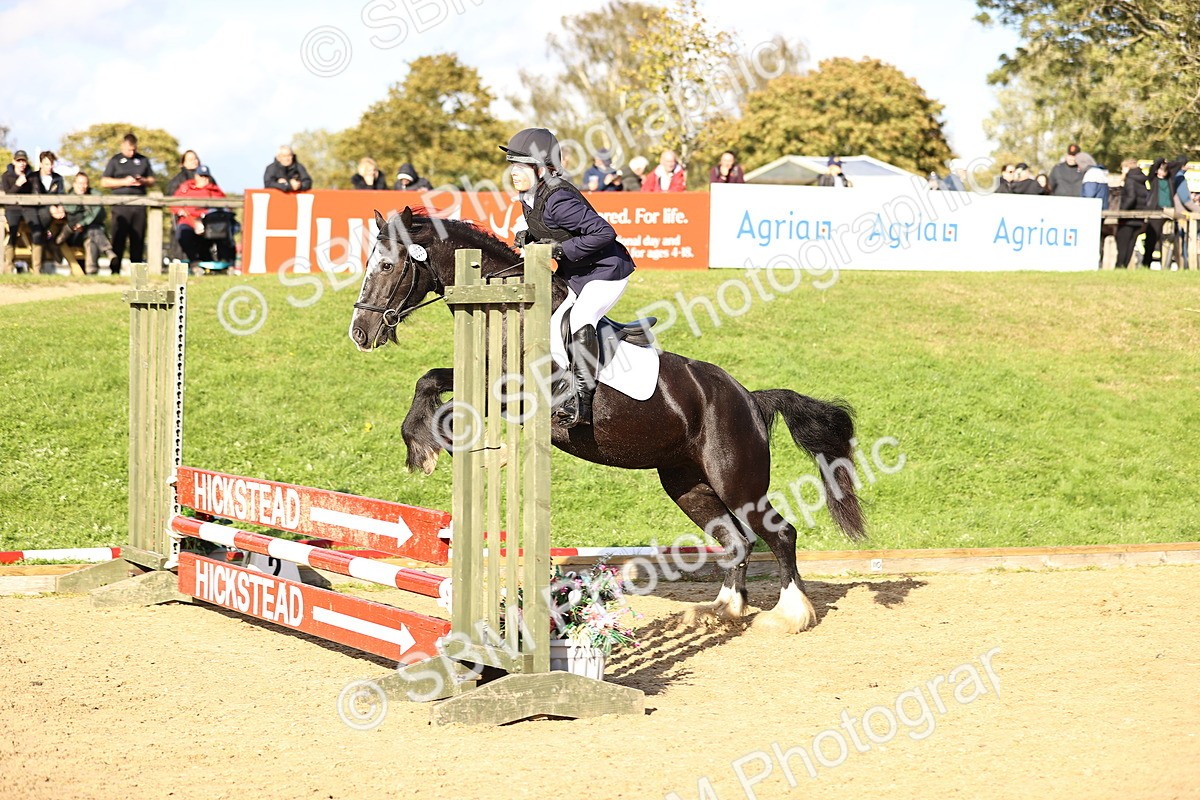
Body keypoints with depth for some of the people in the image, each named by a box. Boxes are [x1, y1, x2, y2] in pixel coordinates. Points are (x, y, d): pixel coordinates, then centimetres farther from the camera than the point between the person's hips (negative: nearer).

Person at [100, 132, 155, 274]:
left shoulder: (143, 160, 17)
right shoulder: (115, 161, 9)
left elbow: (152, 180, 21)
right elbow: (104, 182, 3)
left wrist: (143, 181, -2)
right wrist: (124, 182, -7)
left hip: (139, 204, 3)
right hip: (121, 204, -3)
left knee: (138, 238, 2)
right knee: (118, 238, -7)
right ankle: (114, 270, -6)